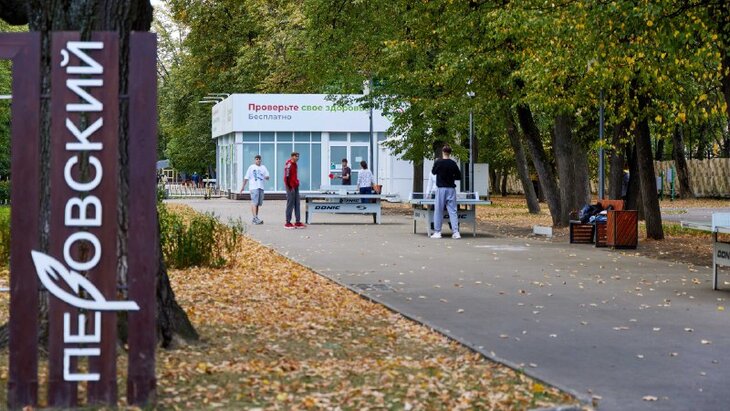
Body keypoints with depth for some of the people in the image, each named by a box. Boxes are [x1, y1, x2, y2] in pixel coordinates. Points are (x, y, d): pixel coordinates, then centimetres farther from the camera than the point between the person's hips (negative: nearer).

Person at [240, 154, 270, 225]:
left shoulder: (263, 167, 15)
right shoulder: (251, 167, 4)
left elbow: (267, 177, 14)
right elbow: (246, 177, 6)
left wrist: (266, 177, -11)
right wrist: (243, 187, 3)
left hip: (261, 187, 5)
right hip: (254, 187, -5)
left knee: (258, 204, 8)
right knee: (254, 202, -15)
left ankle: (254, 219, 15)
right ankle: (255, 218, -24)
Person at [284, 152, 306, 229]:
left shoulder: (294, 164, 15)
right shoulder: (289, 164, -14)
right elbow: (286, 177, -19)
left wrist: (297, 184, 16)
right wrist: (290, 187, -20)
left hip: (295, 186, 9)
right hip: (291, 187, -9)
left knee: (297, 204, 9)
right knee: (290, 204, -5)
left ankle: (298, 222, 13)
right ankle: (288, 223, 0)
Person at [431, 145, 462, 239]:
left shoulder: (438, 162, -6)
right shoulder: (453, 163, 0)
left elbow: (433, 172, 11)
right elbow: (459, 176, 5)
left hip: (441, 189, -2)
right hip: (451, 189, 2)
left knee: (438, 211, 4)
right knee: (452, 211, 3)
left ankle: (437, 232, 5)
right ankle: (456, 232, -2)